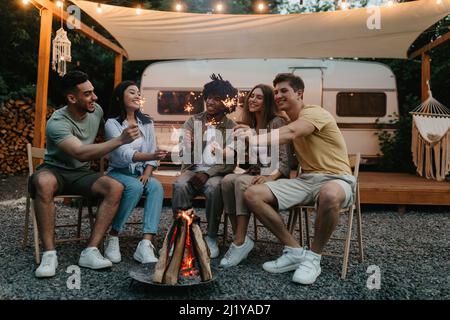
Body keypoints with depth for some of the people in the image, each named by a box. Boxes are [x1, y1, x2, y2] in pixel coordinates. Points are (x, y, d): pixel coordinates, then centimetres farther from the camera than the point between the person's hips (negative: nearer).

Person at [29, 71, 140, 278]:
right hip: (54, 170, -4)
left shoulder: (96, 111, -3)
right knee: (44, 183, -41)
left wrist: (103, 155, 13)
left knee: (116, 188, -25)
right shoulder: (57, 123, -23)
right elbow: (80, 153, -38)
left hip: (81, 173, 5)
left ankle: (91, 251, -26)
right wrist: (120, 140, -42)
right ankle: (49, 254, -31)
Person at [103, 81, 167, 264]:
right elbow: (124, 154, -23)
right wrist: (150, 156, -40)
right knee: (135, 187, -36)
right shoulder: (112, 123, -6)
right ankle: (113, 238, -18)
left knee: (156, 186, -29)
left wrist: (147, 173, -13)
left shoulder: (147, 123, 10)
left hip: (140, 173, 4)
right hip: (119, 173, -4)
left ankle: (146, 244, -38)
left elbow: (151, 153, 7)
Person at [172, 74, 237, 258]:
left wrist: (208, 174, -15)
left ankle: (212, 238, -18)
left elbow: (231, 162, -2)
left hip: (217, 173, -1)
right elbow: (185, 150, -1)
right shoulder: (192, 121, 11)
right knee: (180, 186, -30)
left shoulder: (232, 128, 6)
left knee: (213, 188, -34)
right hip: (193, 169, 2)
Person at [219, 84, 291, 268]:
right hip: (254, 174, 6)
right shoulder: (249, 125, 16)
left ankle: (240, 243, -31)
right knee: (227, 180, -25)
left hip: (275, 177, -6)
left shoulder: (277, 122, -5)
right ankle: (241, 239, -24)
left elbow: (285, 159, -13)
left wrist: (271, 177, -29)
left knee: (241, 182, -34)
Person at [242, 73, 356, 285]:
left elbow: (290, 133, -31)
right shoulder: (291, 121, 17)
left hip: (336, 178, -7)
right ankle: (295, 252, -6)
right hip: (306, 179, 7)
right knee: (252, 195, -12)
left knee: (329, 195, -45)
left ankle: (313, 257, -17)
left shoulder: (314, 113, -10)